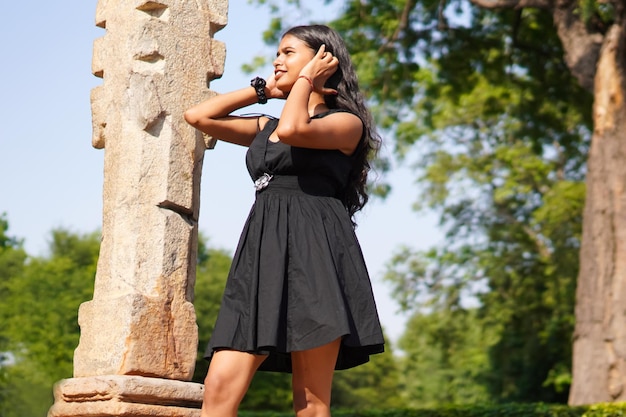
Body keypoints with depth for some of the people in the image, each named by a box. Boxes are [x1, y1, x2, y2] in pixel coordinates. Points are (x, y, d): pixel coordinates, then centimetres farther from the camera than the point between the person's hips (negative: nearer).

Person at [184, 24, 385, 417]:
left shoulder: (346, 122, 7)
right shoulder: (266, 127, 26)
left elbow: (292, 131, -13)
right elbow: (198, 116, 23)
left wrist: (306, 81, 4)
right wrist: (263, 90, 25)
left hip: (314, 250, -6)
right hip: (263, 253, 6)